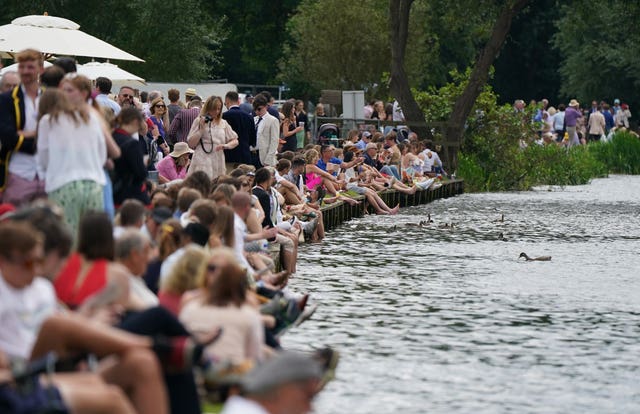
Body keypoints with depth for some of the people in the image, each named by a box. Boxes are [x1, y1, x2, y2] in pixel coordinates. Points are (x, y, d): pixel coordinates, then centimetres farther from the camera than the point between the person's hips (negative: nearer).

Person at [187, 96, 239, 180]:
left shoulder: (223, 123, 16)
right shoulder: (199, 121, 7)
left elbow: (235, 141, 17)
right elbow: (191, 144, 2)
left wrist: (225, 146, -4)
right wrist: (201, 128, -5)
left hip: (218, 164, 4)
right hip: (202, 163, -3)